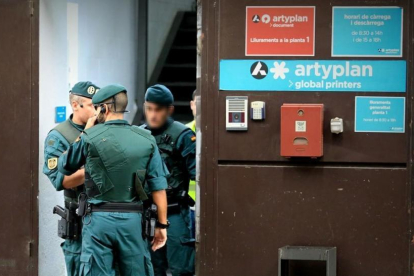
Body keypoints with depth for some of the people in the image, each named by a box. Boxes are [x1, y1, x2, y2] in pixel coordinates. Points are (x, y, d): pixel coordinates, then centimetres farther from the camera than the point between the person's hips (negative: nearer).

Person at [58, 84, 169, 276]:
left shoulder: (90, 137, -5)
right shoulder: (146, 140, 2)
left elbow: (64, 167, 11)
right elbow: (158, 187, 0)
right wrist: (162, 225, 6)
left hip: (99, 218, -2)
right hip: (132, 219, 2)